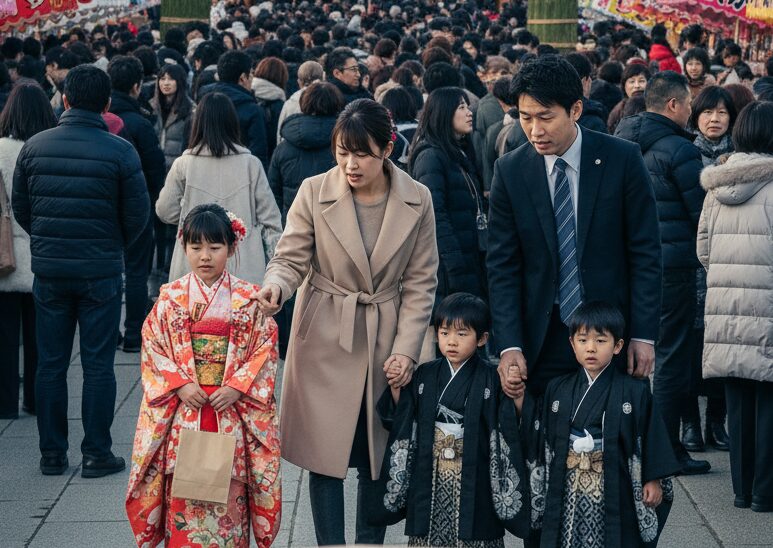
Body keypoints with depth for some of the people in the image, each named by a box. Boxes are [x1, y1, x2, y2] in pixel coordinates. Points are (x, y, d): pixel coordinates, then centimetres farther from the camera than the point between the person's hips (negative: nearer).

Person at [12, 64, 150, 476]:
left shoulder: (34, 147, -2)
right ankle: (96, 454, 8)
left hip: (48, 270, 2)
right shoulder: (120, 151, -10)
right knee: (98, 365, 5)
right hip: (100, 272, -2)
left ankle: (52, 454, 16)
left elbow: (19, 208, 5)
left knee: (50, 363, 11)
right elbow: (137, 214, -6)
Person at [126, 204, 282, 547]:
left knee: (229, 492, 2)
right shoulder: (171, 299, 3)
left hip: (232, 411, 0)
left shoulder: (248, 299, 0)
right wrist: (179, 385, -11)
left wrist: (237, 388, -13)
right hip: (184, 410, 1)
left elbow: (265, 349, -1)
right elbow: (152, 349, 2)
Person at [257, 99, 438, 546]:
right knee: (326, 458, 0)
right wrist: (276, 286, -28)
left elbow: (420, 283, 0)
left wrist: (406, 350, -7)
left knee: (377, 459, 10)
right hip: (326, 344, -1)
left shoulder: (417, 200, -4)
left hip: (386, 347, 1)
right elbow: (292, 259, -4)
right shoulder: (315, 192, -7)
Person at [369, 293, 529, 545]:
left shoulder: (492, 379, -5)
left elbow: (510, 427, -8)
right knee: (425, 532, 8)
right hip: (429, 475, 3)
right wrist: (395, 386, -3)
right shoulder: (425, 375, 5)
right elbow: (400, 418, 8)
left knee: (474, 534, -2)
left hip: (474, 475, -3)